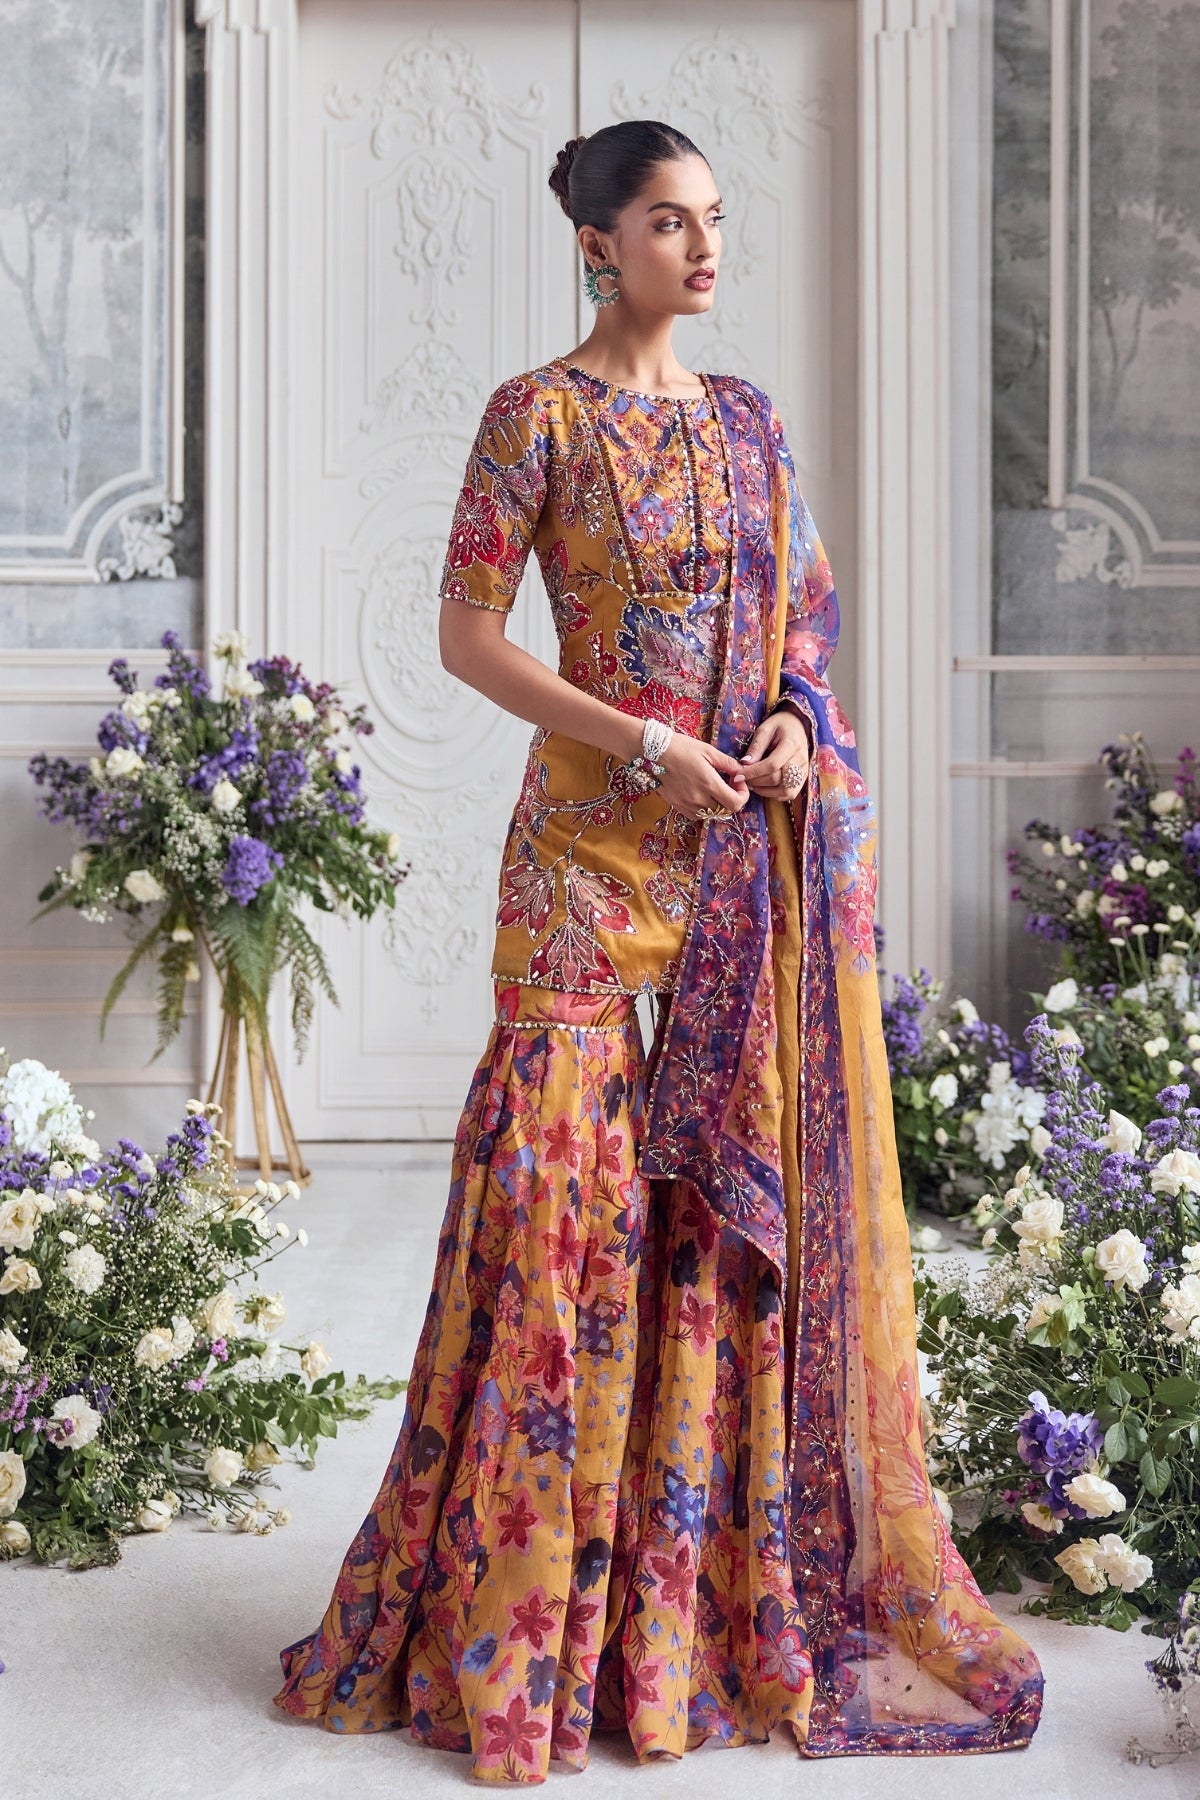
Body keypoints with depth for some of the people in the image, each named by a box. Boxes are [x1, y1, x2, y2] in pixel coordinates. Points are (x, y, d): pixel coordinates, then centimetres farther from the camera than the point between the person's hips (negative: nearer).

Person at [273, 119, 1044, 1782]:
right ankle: (531, 1608, 7)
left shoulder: (746, 419, 14)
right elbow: (467, 636, -7)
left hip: (759, 842, 5)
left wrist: (795, 719, -3)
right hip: (598, 837, -5)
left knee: (753, 1185, 5)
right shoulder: (537, 414, -3)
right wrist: (649, 747, -15)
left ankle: (741, 1577, 18)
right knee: (572, 1186, -5)